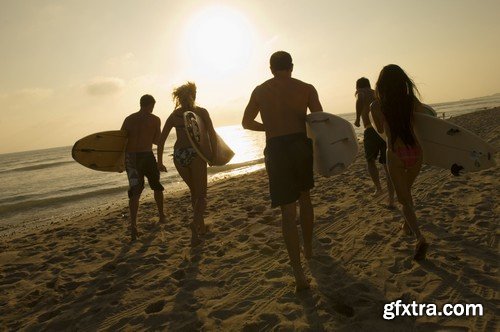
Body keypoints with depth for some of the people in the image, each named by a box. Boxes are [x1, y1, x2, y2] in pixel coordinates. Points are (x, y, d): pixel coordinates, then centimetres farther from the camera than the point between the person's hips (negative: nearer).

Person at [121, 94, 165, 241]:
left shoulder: (129, 119, 7)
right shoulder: (155, 119, -1)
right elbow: (157, 141, -2)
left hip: (130, 157, 2)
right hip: (147, 156, -2)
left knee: (135, 192, 4)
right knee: (157, 186, 20)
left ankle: (133, 224, -11)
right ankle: (162, 216, 33)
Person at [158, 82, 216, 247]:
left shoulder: (174, 115, 11)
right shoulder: (201, 112, 4)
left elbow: (161, 140, 8)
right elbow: (212, 134, -9)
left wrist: (160, 162, 12)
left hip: (179, 155, 4)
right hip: (195, 153, -4)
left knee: (194, 191, 21)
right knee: (201, 194, 4)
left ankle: (201, 226, 27)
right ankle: (195, 223, -21)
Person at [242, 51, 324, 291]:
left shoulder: (260, 90, 9)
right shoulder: (306, 88, 4)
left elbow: (246, 122, 15)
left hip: (276, 150, -1)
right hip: (301, 145, 1)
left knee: (288, 210, 0)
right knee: (305, 198, 25)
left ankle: (299, 273, -5)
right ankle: (308, 248, 39)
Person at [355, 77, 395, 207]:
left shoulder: (361, 93, 5)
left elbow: (360, 100, -21)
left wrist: (357, 119, -14)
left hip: (371, 131, -4)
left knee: (370, 161, 20)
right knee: (387, 166, 10)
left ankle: (378, 188, 7)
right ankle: (391, 200, 10)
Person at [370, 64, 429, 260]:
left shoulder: (377, 106, -9)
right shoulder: (413, 102, -3)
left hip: (395, 155, -3)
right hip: (416, 152, 3)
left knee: (404, 200, 6)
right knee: (406, 190, 29)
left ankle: (420, 238, -12)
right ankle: (408, 225, 42)